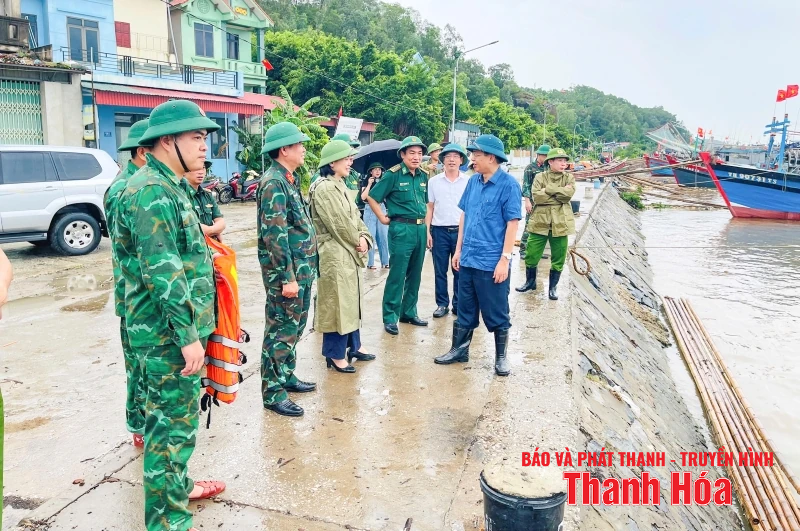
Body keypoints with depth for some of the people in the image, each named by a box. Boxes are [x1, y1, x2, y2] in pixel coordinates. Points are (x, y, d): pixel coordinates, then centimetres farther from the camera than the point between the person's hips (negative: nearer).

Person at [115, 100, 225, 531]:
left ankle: (176, 484, 39)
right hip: (170, 332, -10)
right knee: (175, 422, 0)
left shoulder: (167, 187, 14)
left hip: (174, 328, 10)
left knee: (169, 414, 22)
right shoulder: (152, 191, -19)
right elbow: (162, 272, -25)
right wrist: (188, 335, -24)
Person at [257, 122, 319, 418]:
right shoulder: (273, 183, -16)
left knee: (295, 326, 19)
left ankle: (286, 376, 33)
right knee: (281, 330, -1)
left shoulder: (290, 180, 14)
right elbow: (275, 235, -22)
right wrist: (287, 278, -22)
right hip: (286, 272, -10)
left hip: (302, 269, 10)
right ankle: (273, 392, 11)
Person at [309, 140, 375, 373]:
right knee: (337, 303, 0)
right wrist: (357, 241, -5)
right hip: (335, 254, -10)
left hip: (349, 252, 10)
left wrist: (364, 237, -4)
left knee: (351, 300, 17)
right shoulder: (324, 188, -17)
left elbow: (354, 216, 13)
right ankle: (335, 354, 12)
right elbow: (340, 224, -19)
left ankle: (353, 346, 31)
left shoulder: (340, 186, 13)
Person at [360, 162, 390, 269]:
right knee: (371, 237, -2)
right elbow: (363, 197, -9)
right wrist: (369, 184, -12)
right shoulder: (366, 182, 1)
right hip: (370, 210, -3)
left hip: (382, 209, 3)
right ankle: (370, 262, 4)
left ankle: (385, 262, 9)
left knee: (383, 237, 3)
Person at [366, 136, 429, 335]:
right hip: (402, 229, -6)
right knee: (397, 275, -3)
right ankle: (390, 317, 6)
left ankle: (409, 312, 24)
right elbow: (372, 197, -5)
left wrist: (426, 227, 17)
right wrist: (383, 218, -6)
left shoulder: (423, 176, 11)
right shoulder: (393, 175, -8)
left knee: (415, 274, 12)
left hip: (420, 229, 6)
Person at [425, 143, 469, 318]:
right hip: (439, 231, 1)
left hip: (461, 231, 0)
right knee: (440, 271, 7)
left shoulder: (468, 182, 2)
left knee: (460, 271, 6)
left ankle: (458, 305, 18)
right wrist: (427, 231, 0)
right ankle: (442, 304, 18)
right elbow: (429, 208, 7)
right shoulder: (434, 182, 4)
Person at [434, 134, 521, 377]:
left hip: (492, 263, -6)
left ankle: (501, 357, 24)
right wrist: (459, 249, 13)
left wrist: (504, 259, -16)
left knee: (497, 314, 8)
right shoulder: (473, 181, 7)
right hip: (468, 259, 6)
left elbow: (512, 223, -13)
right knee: (465, 310, 17)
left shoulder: (508, 184, -11)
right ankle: (459, 350, 31)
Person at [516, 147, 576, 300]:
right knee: (531, 255, 4)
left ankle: (552, 287, 22)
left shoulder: (569, 178, 6)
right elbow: (536, 196, -14)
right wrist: (559, 193, -13)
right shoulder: (540, 177, 1)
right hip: (540, 222, -1)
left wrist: (548, 189, -14)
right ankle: (530, 282, 27)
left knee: (558, 258, 6)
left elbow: (569, 193, -14)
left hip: (560, 223, 1)